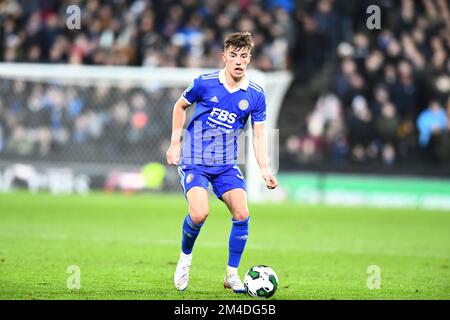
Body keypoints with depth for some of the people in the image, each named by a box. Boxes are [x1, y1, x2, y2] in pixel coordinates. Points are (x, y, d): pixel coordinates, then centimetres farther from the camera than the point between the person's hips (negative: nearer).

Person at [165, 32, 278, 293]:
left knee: (242, 214, -13)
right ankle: (185, 257, 8)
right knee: (199, 213, -23)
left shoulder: (255, 94, -2)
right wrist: (175, 142, 6)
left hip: (226, 164, 3)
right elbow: (180, 106, 9)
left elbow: (259, 134, 2)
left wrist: (265, 168, -12)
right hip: (194, 161, -3)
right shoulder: (204, 84, -9)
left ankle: (232, 274, 5)